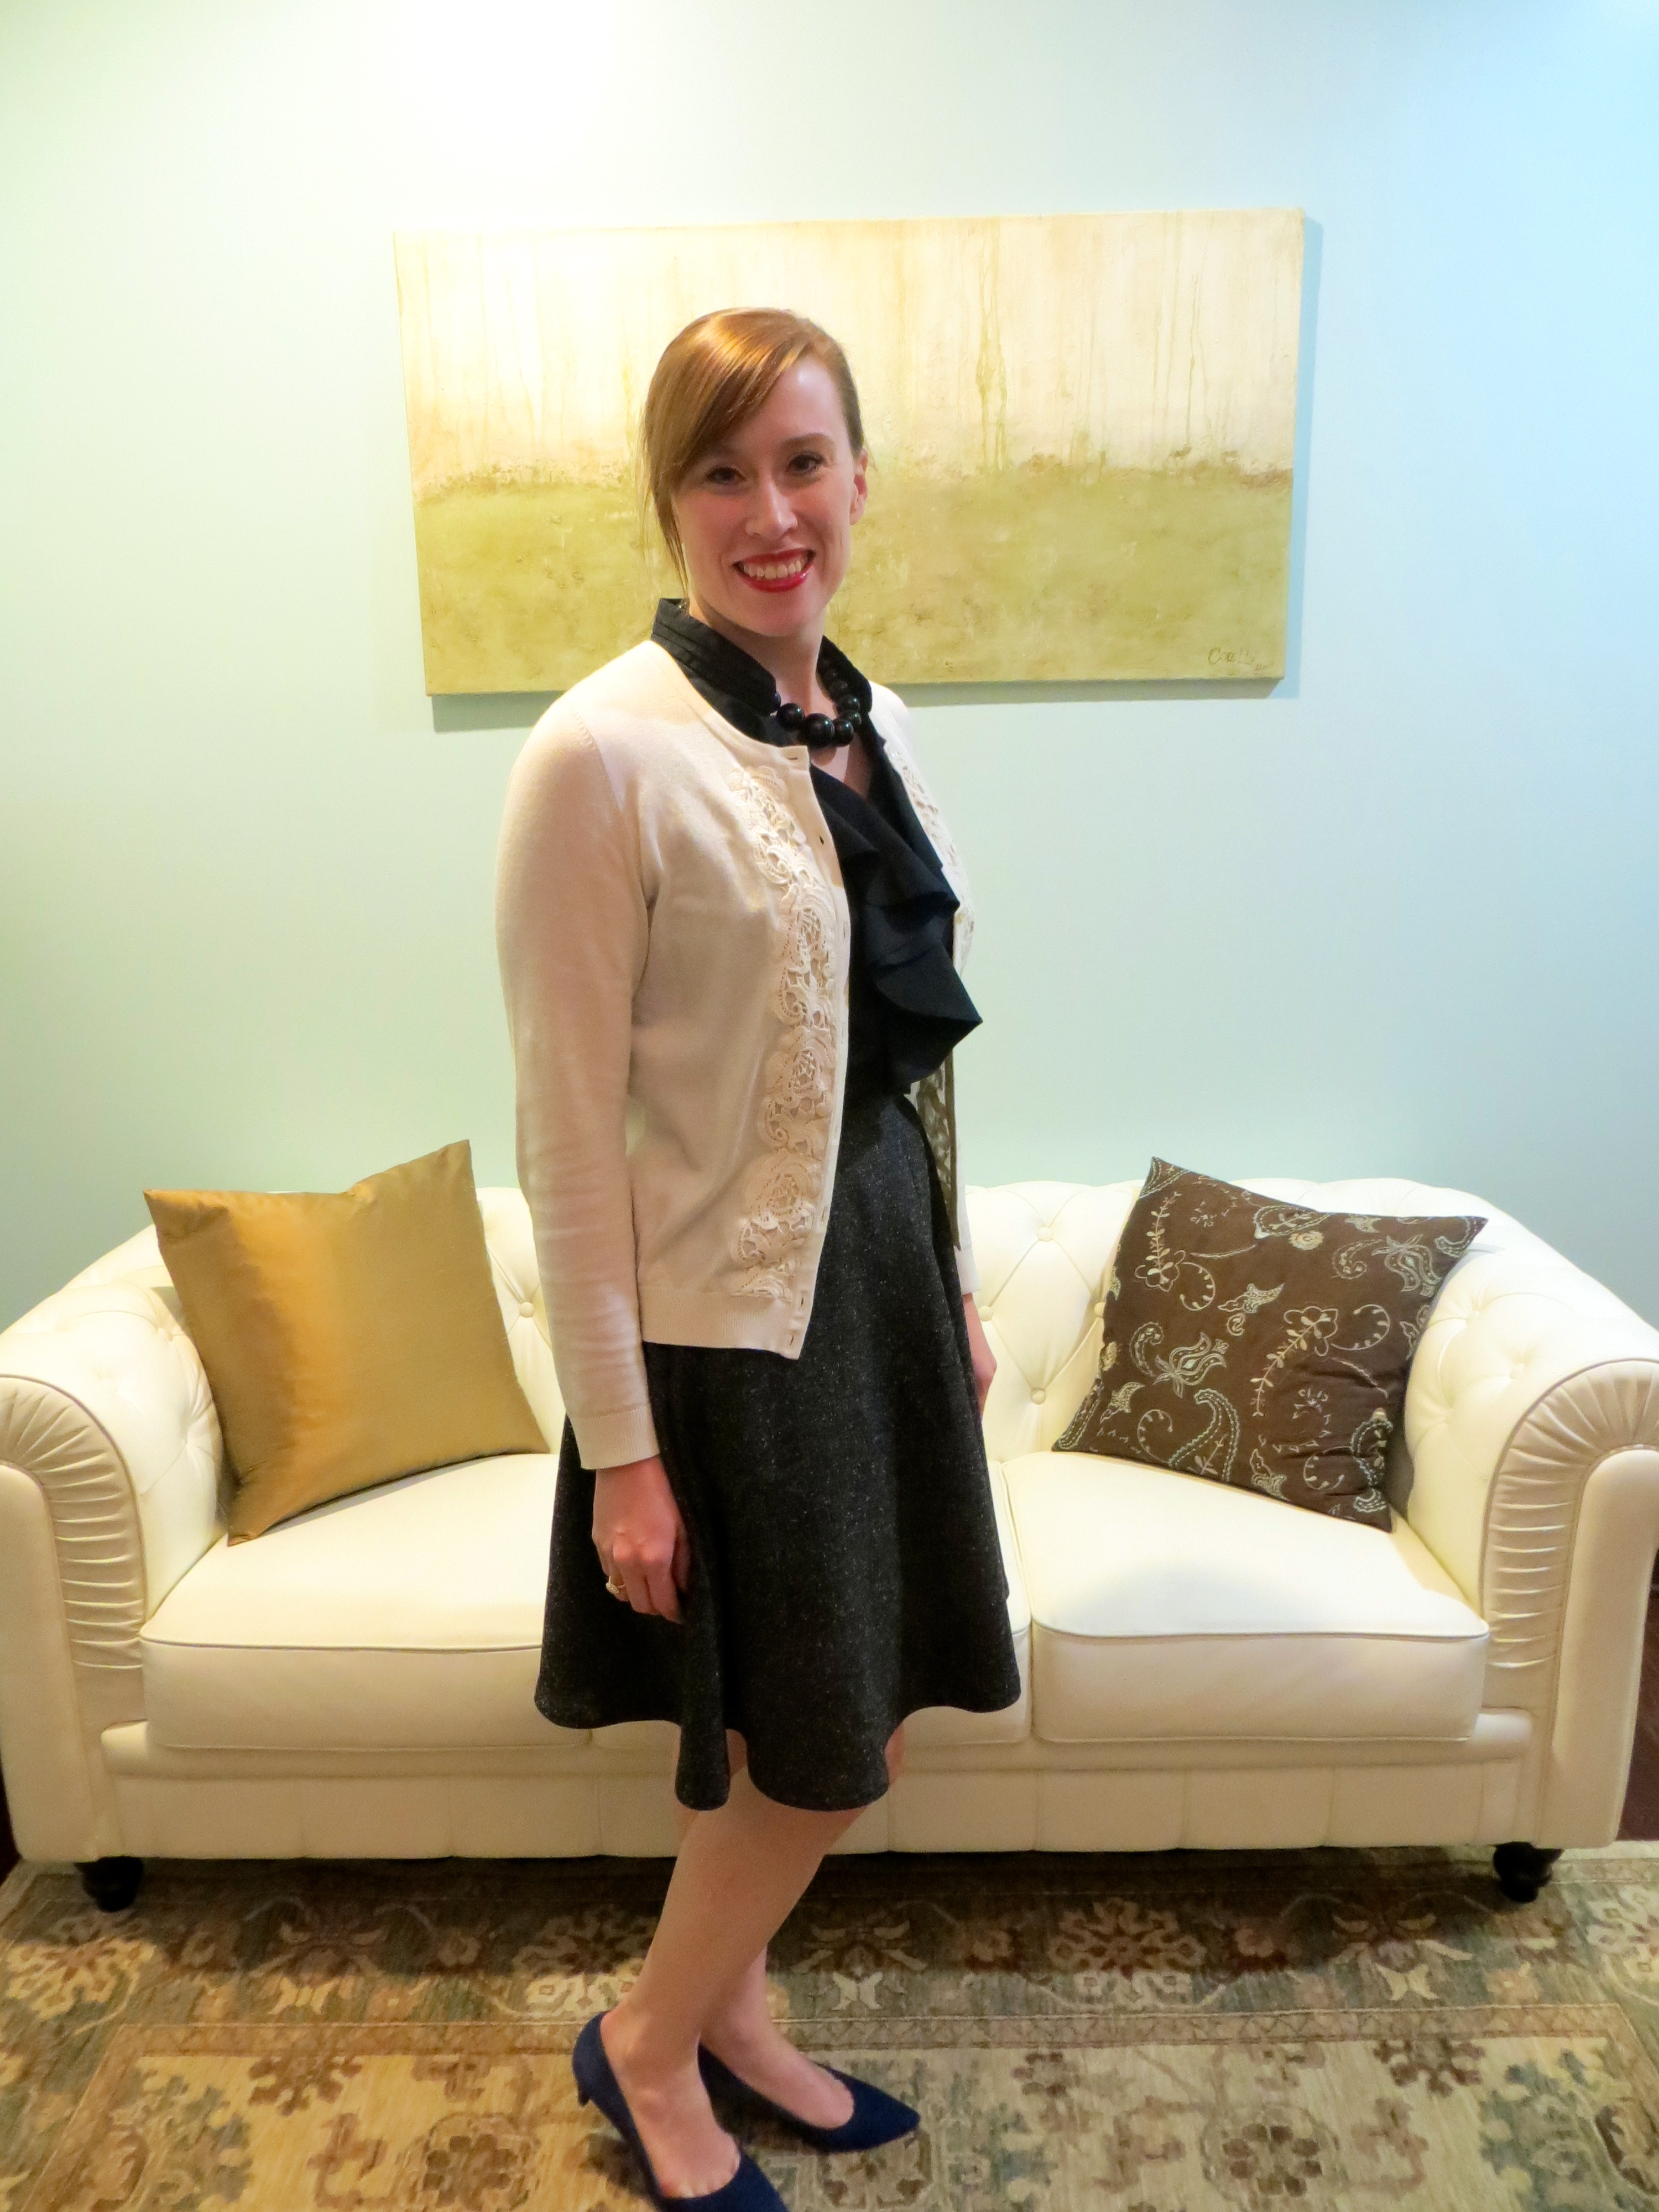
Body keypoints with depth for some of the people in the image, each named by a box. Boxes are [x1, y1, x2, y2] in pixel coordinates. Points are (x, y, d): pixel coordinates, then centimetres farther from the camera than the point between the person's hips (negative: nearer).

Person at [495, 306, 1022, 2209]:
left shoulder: (871, 728, 7)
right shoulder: (606, 754, -16)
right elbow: (568, 1133, -16)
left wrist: (957, 1286, 14)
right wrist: (619, 1448, -14)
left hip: (880, 1282, 7)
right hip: (729, 1318, -7)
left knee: (853, 1729, 19)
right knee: (820, 1756, 9)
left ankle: (731, 2011, 46)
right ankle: (647, 2042, 39)